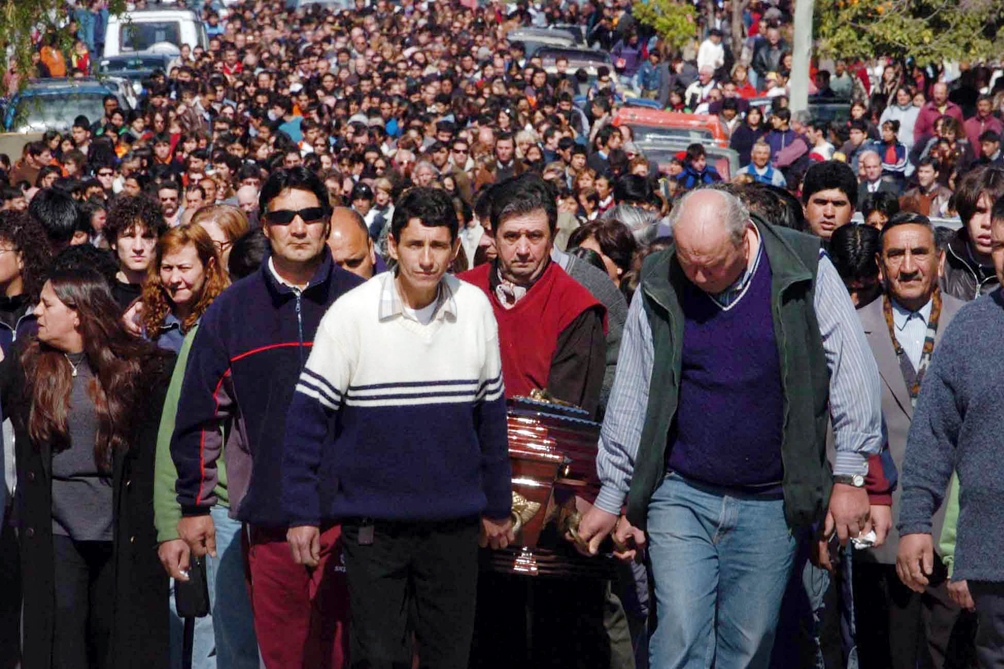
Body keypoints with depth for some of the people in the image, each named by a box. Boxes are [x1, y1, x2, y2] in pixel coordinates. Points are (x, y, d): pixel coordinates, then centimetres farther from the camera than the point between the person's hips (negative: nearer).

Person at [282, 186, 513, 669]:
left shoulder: (475, 308, 2)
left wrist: (497, 507, 15)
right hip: (374, 524, -3)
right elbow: (308, 416, -5)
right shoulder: (351, 313, -7)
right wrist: (301, 512, -8)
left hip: (454, 522, 3)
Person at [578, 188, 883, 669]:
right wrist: (611, 497, 9)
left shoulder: (805, 270, -5)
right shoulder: (658, 286, -1)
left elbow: (853, 375, -1)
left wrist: (849, 476, -3)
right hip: (680, 496, 0)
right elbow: (631, 396, 7)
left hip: (770, 504, 0)